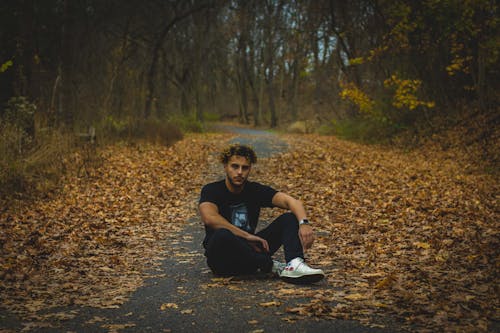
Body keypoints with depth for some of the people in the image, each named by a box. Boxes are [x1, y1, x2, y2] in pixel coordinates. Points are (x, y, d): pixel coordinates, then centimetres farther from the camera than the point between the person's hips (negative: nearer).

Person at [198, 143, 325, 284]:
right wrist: (247, 235, -29)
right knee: (222, 235, -40)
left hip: (249, 248, 5)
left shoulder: (256, 190, 4)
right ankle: (272, 266, -26)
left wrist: (304, 223, -31)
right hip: (222, 257, -5)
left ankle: (294, 265, -37)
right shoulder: (212, 190, -8)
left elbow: (291, 201, -10)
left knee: (289, 218, -10)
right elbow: (209, 218, -29)